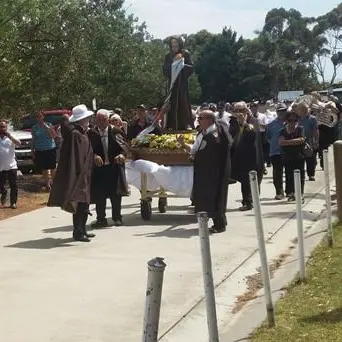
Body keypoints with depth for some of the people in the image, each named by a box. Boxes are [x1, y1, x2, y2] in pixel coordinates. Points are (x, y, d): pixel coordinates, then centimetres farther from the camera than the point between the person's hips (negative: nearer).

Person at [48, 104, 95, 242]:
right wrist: (80, 173, -22)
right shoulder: (75, 134, -17)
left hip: (83, 175, 10)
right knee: (80, 203, -7)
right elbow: (74, 157, -22)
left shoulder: (81, 133, 13)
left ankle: (82, 230, 21)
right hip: (78, 175, -10)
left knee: (84, 203, 14)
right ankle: (78, 232, -1)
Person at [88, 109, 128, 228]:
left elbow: (123, 145, -6)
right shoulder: (91, 133, 2)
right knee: (99, 195, 2)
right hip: (98, 167, 0)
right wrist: (94, 156, -25)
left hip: (114, 166, 0)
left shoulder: (115, 131, 2)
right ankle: (101, 219, 11)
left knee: (116, 194, 7)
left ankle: (117, 217, 21)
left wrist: (122, 154, -27)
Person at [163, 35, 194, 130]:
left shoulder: (185, 54, 4)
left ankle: (186, 124, -8)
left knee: (183, 103, -9)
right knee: (172, 104, -4)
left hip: (182, 83, -2)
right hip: (172, 82, 2)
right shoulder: (168, 56, 12)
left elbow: (191, 68, -1)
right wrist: (173, 62, -8)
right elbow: (165, 69, 4)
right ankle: (172, 125, -5)